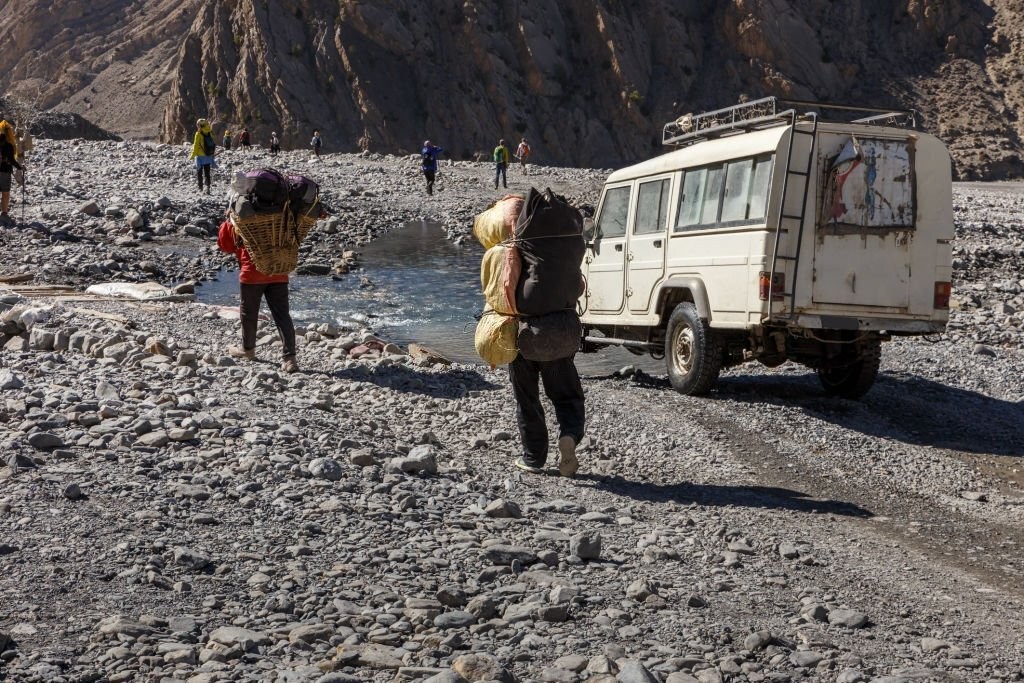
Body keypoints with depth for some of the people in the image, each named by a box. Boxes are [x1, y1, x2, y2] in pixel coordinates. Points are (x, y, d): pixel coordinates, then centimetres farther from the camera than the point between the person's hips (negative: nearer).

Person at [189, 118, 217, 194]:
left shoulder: (199, 134, -15)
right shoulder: (210, 133, 1)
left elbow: (196, 146, -13)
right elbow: (212, 144, 6)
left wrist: (193, 155, -5)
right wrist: (212, 154, 15)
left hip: (200, 156, -5)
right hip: (209, 156, 5)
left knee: (199, 172, 7)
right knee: (207, 173, 10)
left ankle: (200, 188, 7)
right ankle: (208, 187, -3)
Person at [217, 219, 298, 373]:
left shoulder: (237, 224, 0)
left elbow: (224, 245, 13)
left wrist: (228, 221, 20)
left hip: (252, 274, -2)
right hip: (278, 274, 3)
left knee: (248, 313, 17)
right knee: (282, 315, -1)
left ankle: (248, 349, 34)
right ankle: (289, 357, -10)